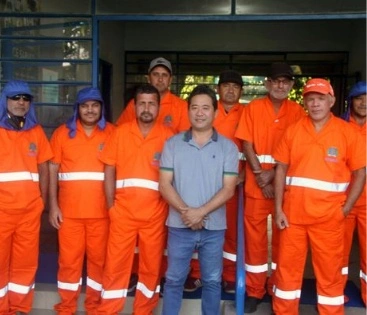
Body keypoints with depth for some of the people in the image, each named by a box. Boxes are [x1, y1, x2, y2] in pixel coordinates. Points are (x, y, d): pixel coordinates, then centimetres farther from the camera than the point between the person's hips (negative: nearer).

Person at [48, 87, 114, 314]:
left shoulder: (111, 133, 2)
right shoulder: (63, 132, 3)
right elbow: (53, 170, 3)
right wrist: (53, 205, -2)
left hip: (101, 211, 0)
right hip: (69, 210, 0)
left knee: (99, 258, 9)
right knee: (69, 259, 8)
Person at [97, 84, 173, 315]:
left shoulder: (168, 136, 0)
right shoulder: (120, 132, 3)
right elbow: (110, 170, 4)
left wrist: (170, 208, -3)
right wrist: (111, 204, -1)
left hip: (155, 213, 0)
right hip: (123, 211, 1)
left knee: (152, 265, 11)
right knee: (116, 264, 7)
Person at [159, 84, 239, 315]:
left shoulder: (228, 147, 0)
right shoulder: (173, 144, 2)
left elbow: (228, 189, -6)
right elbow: (165, 184, -2)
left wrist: (201, 212, -17)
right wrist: (185, 211, -15)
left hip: (214, 227, 0)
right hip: (179, 225, 0)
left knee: (212, 281, 12)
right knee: (174, 279, 10)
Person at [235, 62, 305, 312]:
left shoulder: (297, 112, 2)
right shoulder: (253, 108, 2)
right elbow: (247, 145, -2)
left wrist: (272, 174, -12)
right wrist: (260, 174, -11)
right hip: (256, 183, 0)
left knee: (282, 236, 9)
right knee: (255, 235, 4)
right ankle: (255, 291, 17)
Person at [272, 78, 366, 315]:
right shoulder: (293, 130, 3)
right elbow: (281, 168, 4)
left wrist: (346, 208, -6)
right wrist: (278, 209, -1)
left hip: (329, 216, -2)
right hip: (293, 213, 2)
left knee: (330, 272, 10)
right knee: (287, 268, 12)